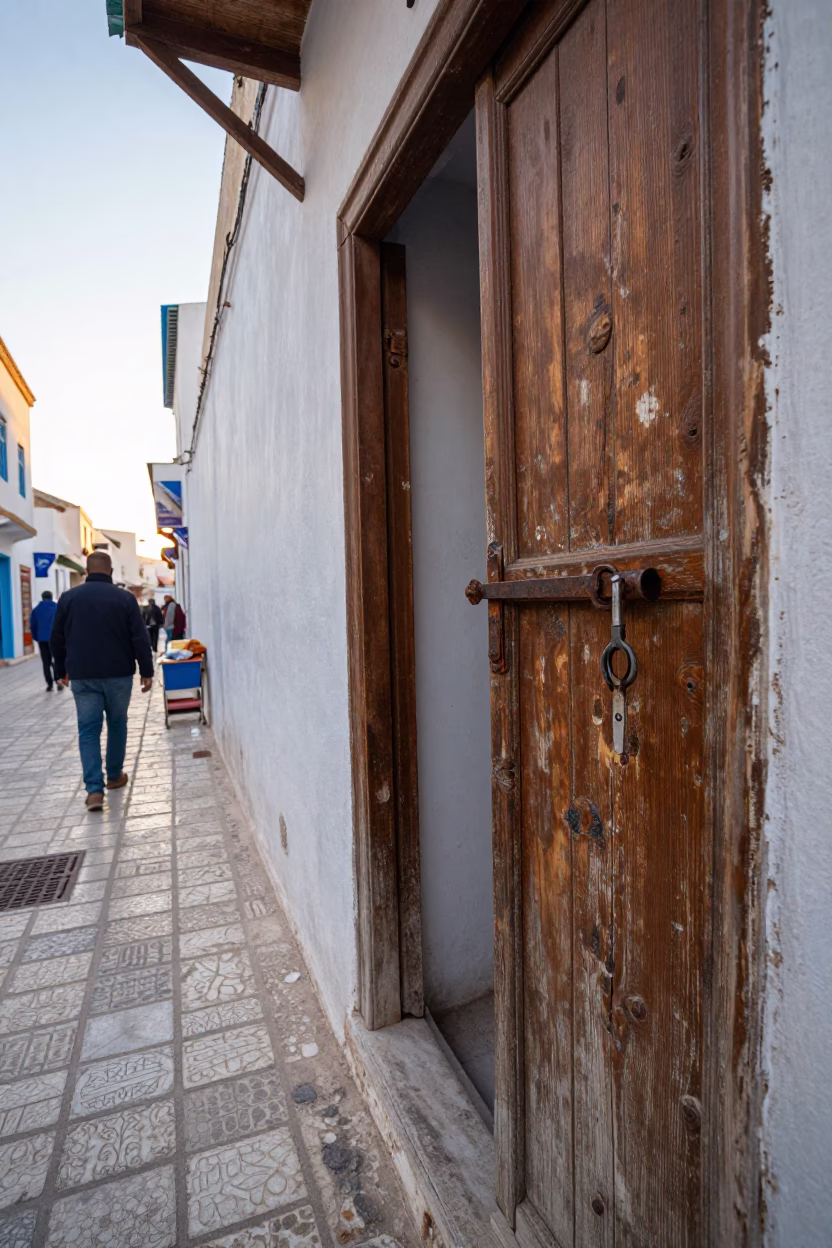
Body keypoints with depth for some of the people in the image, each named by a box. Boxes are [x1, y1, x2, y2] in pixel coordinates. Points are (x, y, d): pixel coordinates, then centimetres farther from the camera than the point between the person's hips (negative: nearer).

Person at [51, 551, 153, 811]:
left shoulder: (68, 598, 2)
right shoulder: (125, 598, -5)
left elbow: (57, 639, 9)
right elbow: (140, 639, -6)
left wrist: (61, 670, 20)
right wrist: (146, 671, 0)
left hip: (82, 676, 1)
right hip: (118, 674, -1)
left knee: (88, 730, 2)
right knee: (117, 724, 15)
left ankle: (94, 789, -6)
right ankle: (114, 776, 27)